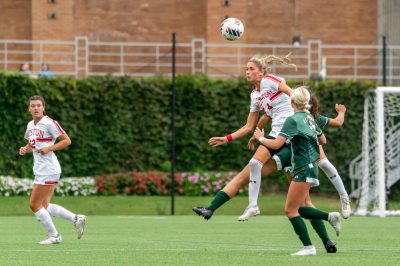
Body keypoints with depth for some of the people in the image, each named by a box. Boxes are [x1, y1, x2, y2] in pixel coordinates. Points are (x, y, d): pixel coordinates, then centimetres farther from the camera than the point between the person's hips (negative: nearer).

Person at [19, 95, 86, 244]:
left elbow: (67, 141, -12)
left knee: (35, 205, -5)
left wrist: (49, 148, -21)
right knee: (44, 206, 8)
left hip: (48, 170, -9)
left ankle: (54, 236, 6)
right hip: (40, 170, 9)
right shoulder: (30, 125, 13)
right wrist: (25, 149, 5)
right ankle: (76, 219, 17)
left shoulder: (49, 123, -11)